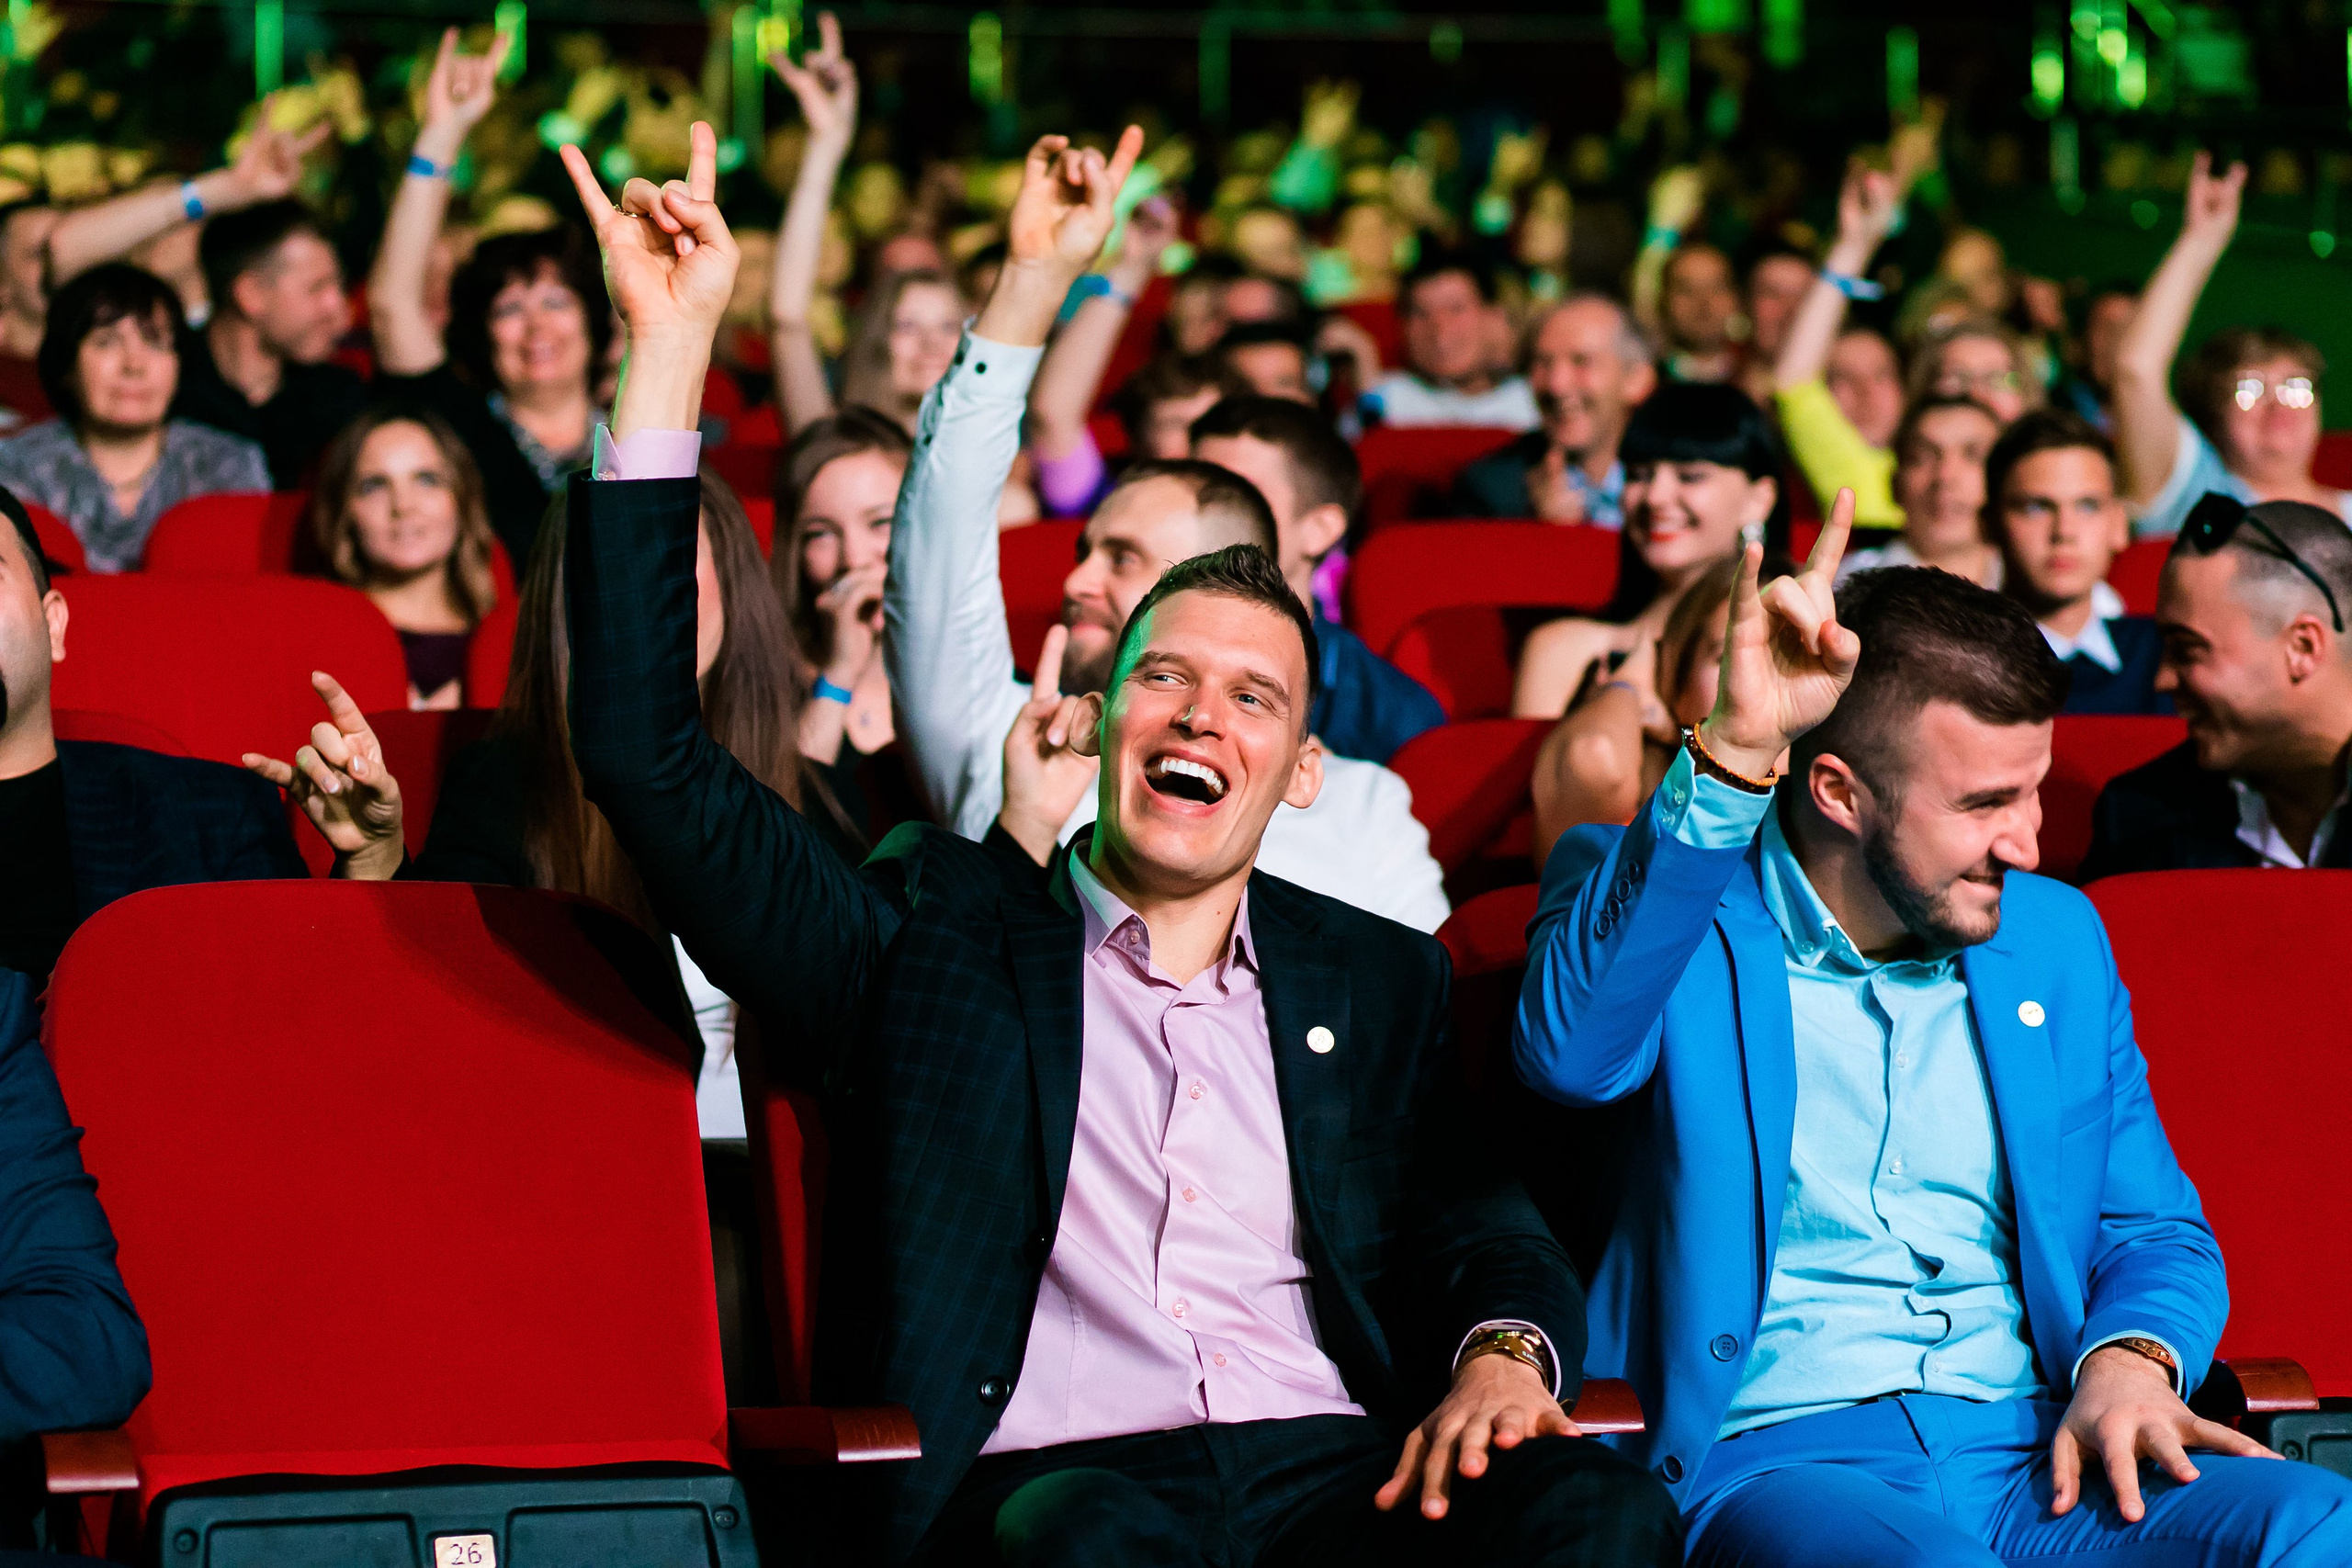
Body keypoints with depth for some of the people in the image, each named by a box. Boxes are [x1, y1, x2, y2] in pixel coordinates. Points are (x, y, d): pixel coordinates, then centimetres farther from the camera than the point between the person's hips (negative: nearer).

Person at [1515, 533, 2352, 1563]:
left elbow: (2154, 1233, 23)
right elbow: (1572, 1051, -22)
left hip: (2038, 1448, 5)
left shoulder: (2057, 941, 18)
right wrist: (1734, 752, -27)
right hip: (1768, 1460, -5)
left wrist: (2129, 1359, -2)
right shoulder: (1662, 905, 2)